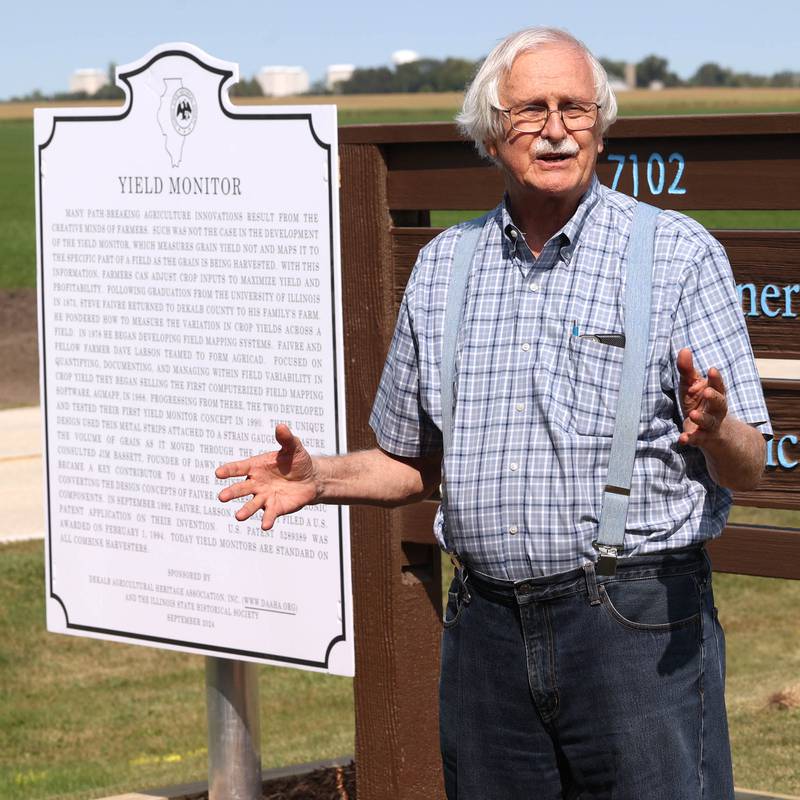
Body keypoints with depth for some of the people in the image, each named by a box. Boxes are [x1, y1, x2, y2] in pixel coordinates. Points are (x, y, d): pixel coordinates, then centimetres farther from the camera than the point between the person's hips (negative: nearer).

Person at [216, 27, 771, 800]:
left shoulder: (677, 253, -1)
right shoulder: (443, 266, 12)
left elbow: (747, 469, -4)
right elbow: (415, 466, 20)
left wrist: (713, 430, -26)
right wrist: (320, 478, 2)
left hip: (638, 622, -4)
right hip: (487, 629, 4)